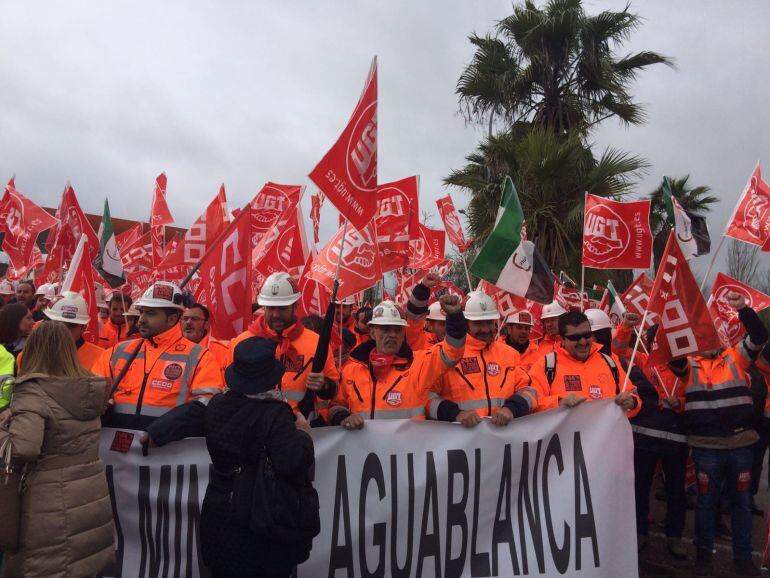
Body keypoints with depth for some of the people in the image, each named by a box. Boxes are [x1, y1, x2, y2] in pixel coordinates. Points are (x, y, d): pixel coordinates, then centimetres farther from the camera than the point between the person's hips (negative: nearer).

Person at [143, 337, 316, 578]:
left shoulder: (217, 404, -2)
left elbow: (188, 415, 15)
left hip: (219, 512, 6)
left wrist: (156, 432, 33)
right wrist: (303, 434, -11)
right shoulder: (276, 413, -22)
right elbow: (290, 465, -29)